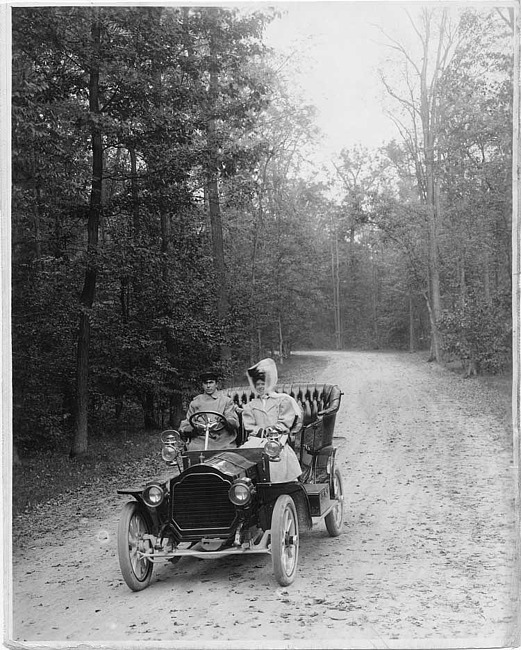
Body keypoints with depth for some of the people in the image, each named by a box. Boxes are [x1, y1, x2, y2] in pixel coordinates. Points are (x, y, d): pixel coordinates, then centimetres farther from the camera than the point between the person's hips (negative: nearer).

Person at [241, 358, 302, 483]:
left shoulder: (283, 400, 14)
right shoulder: (250, 406, 22)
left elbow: (284, 425, 7)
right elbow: (249, 428, 10)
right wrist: (264, 431, -6)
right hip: (256, 440, 2)